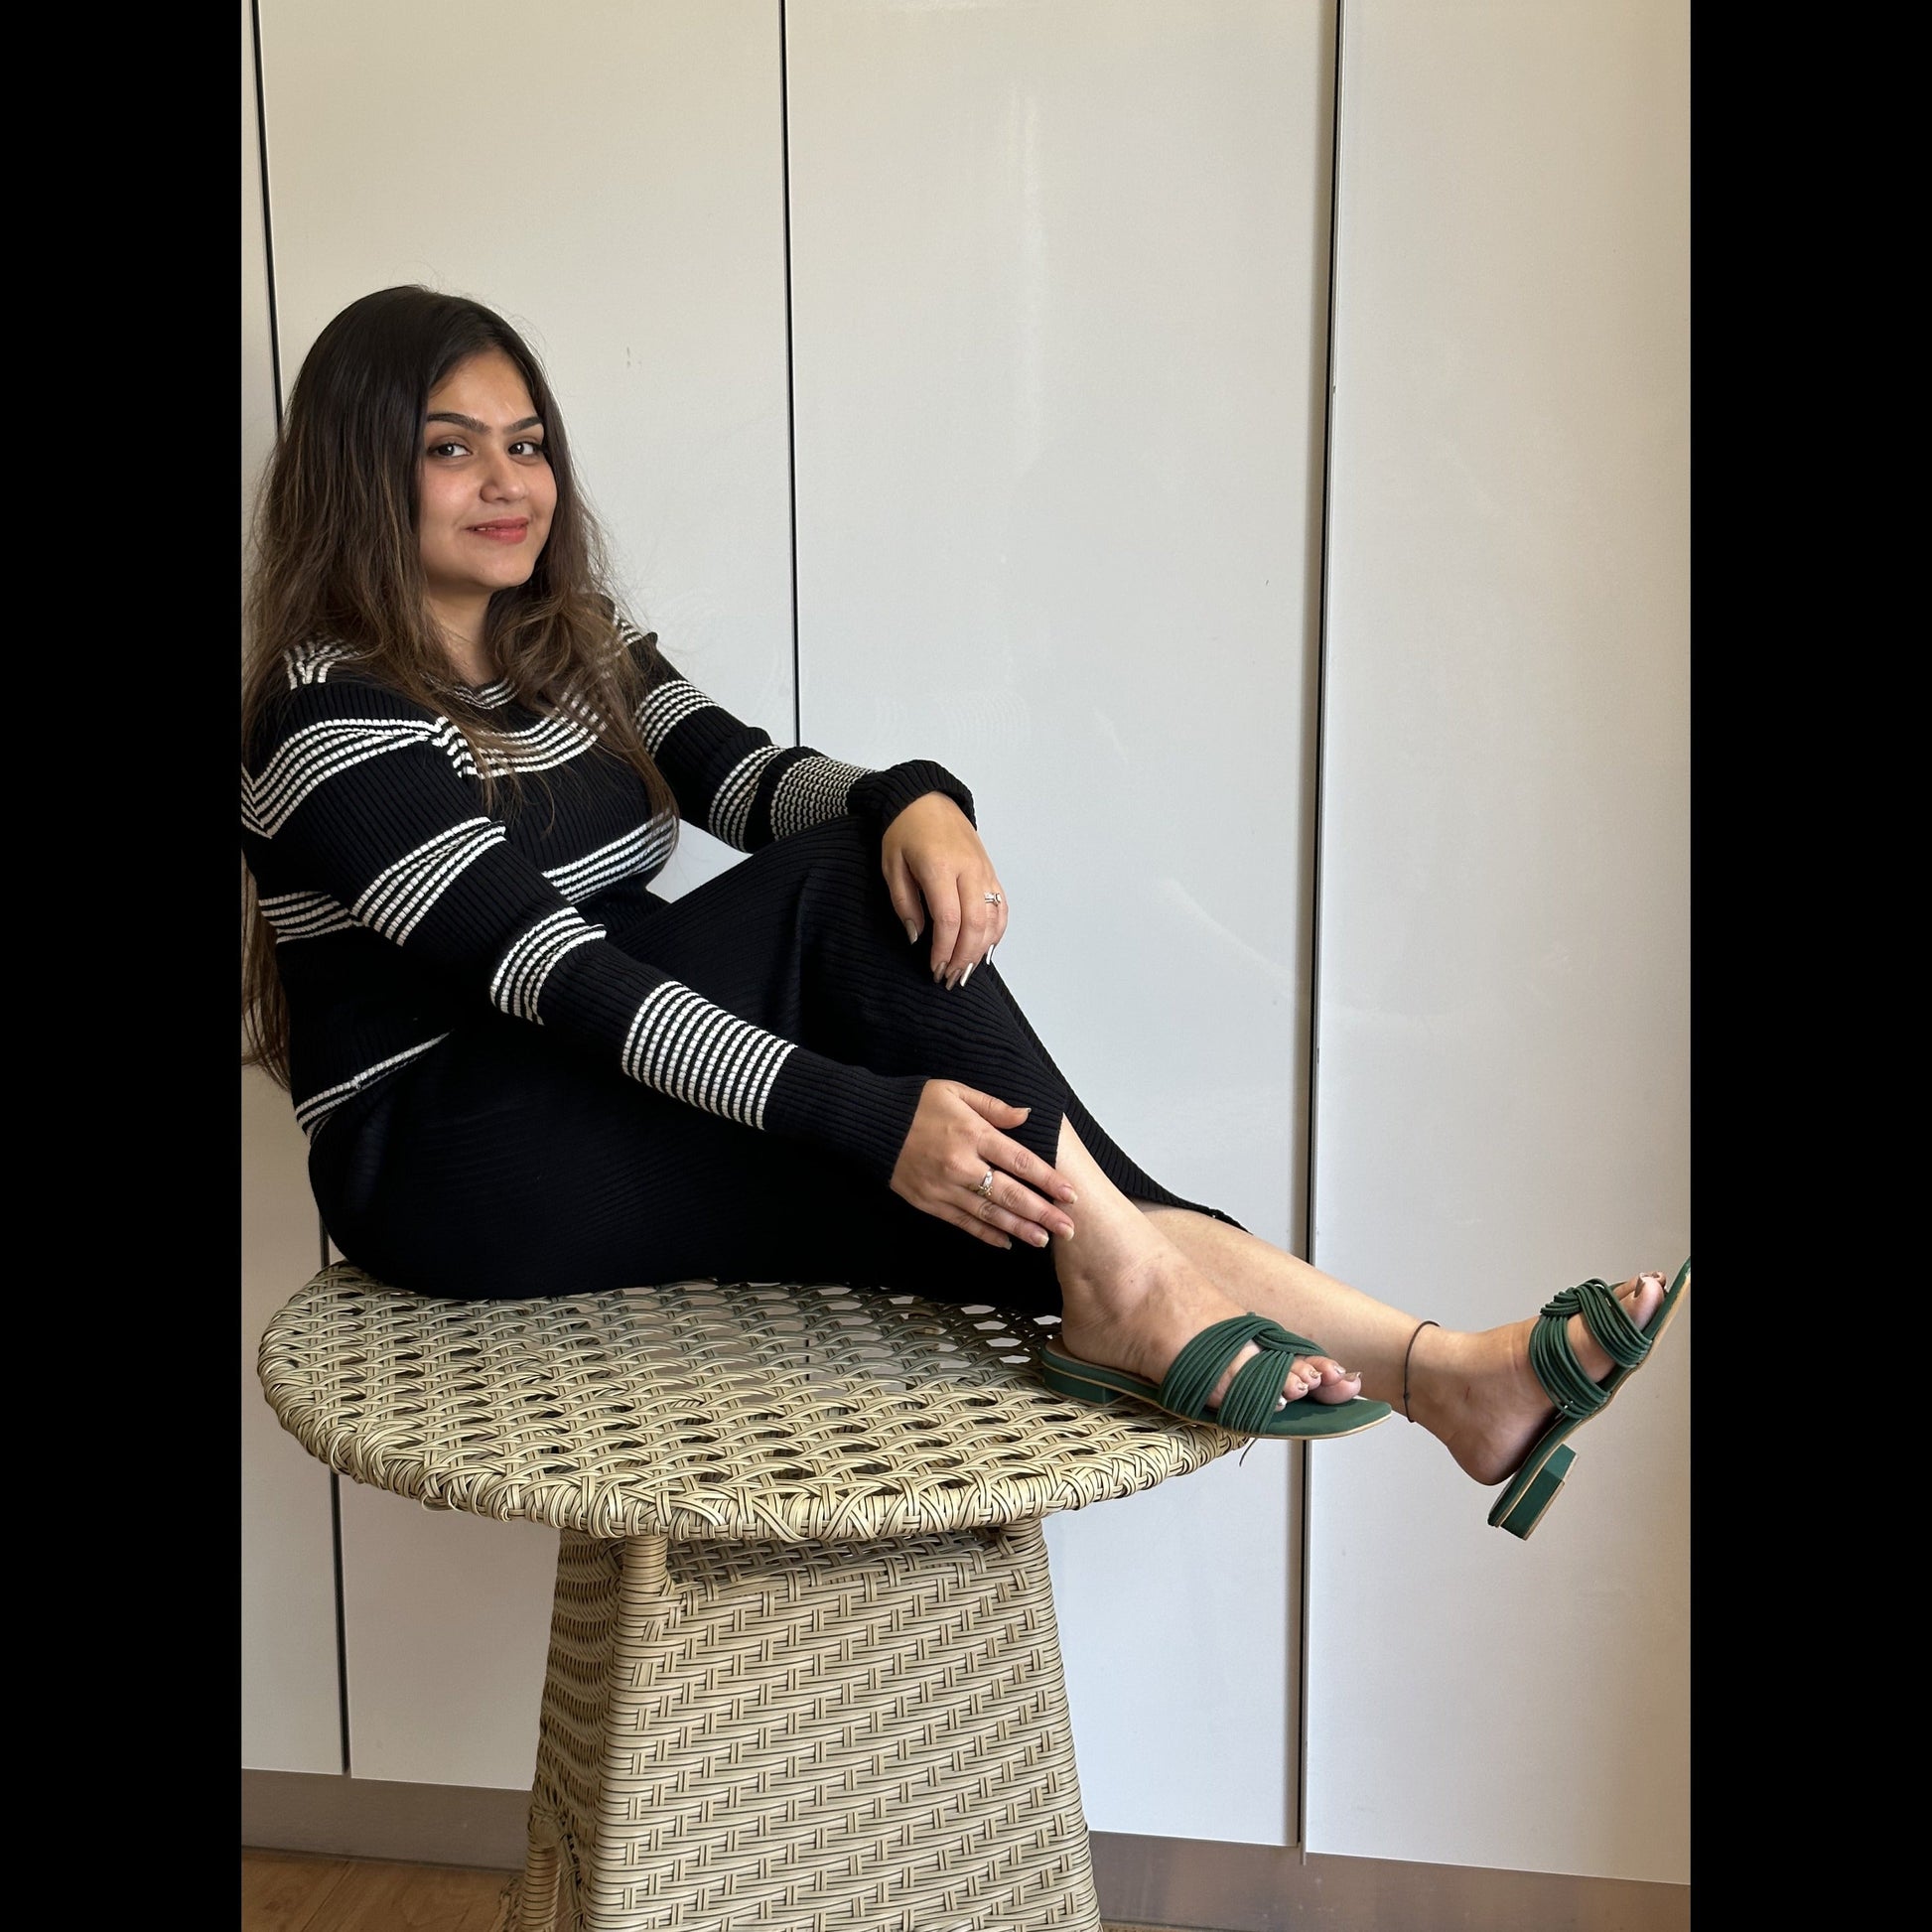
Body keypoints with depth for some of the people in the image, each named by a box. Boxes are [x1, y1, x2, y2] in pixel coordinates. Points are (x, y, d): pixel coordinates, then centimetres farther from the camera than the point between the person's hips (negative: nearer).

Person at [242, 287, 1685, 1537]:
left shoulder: (571, 646, 13)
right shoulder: (327, 716, -13)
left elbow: (750, 776, -2)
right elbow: (563, 975, -25)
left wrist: (916, 801, -26)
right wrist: (870, 1118, -33)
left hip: (612, 1122, 7)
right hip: (447, 1171, -6)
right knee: (846, 902, -24)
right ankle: (1127, 1272, -27)